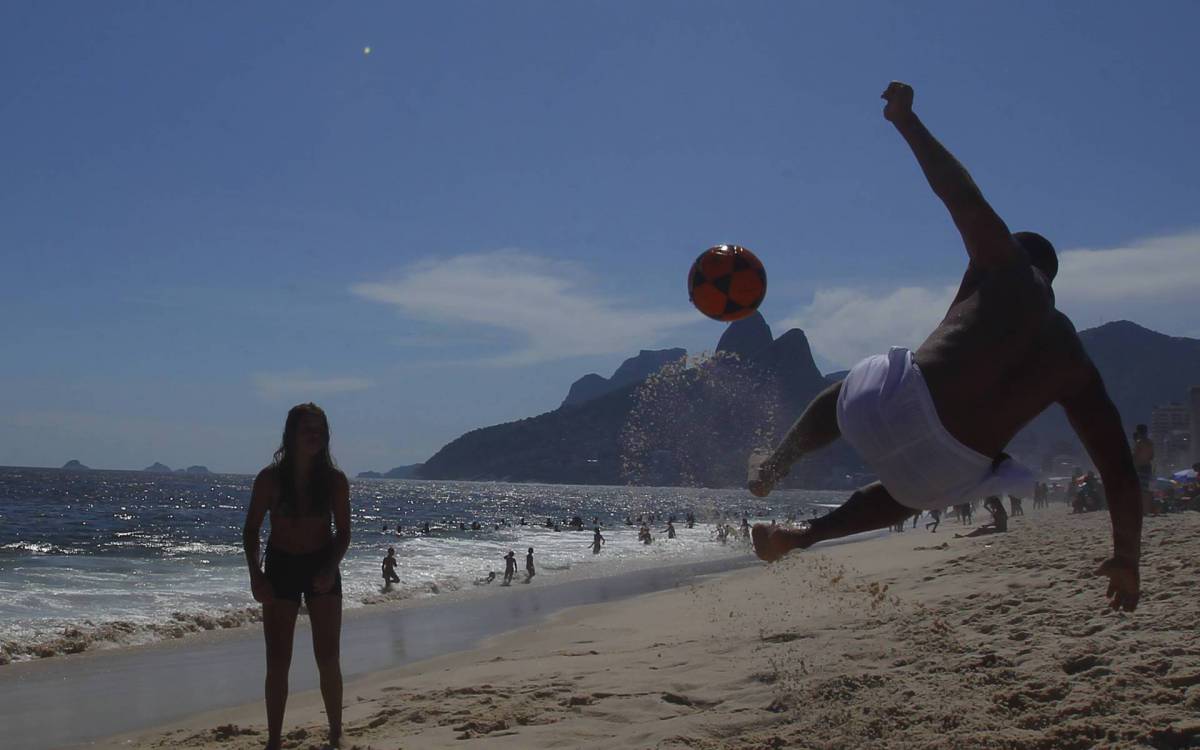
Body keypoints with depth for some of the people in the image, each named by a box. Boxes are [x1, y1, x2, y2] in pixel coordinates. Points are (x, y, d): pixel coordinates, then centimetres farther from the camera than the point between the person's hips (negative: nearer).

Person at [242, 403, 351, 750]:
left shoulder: (334, 480, -5)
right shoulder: (270, 478, -7)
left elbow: (343, 531, 1)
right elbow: (251, 530, -2)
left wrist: (331, 567, -15)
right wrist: (255, 574, -13)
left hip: (322, 568, 1)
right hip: (281, 568, -1)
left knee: (328, 660, 4)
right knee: (277, 663, 2)